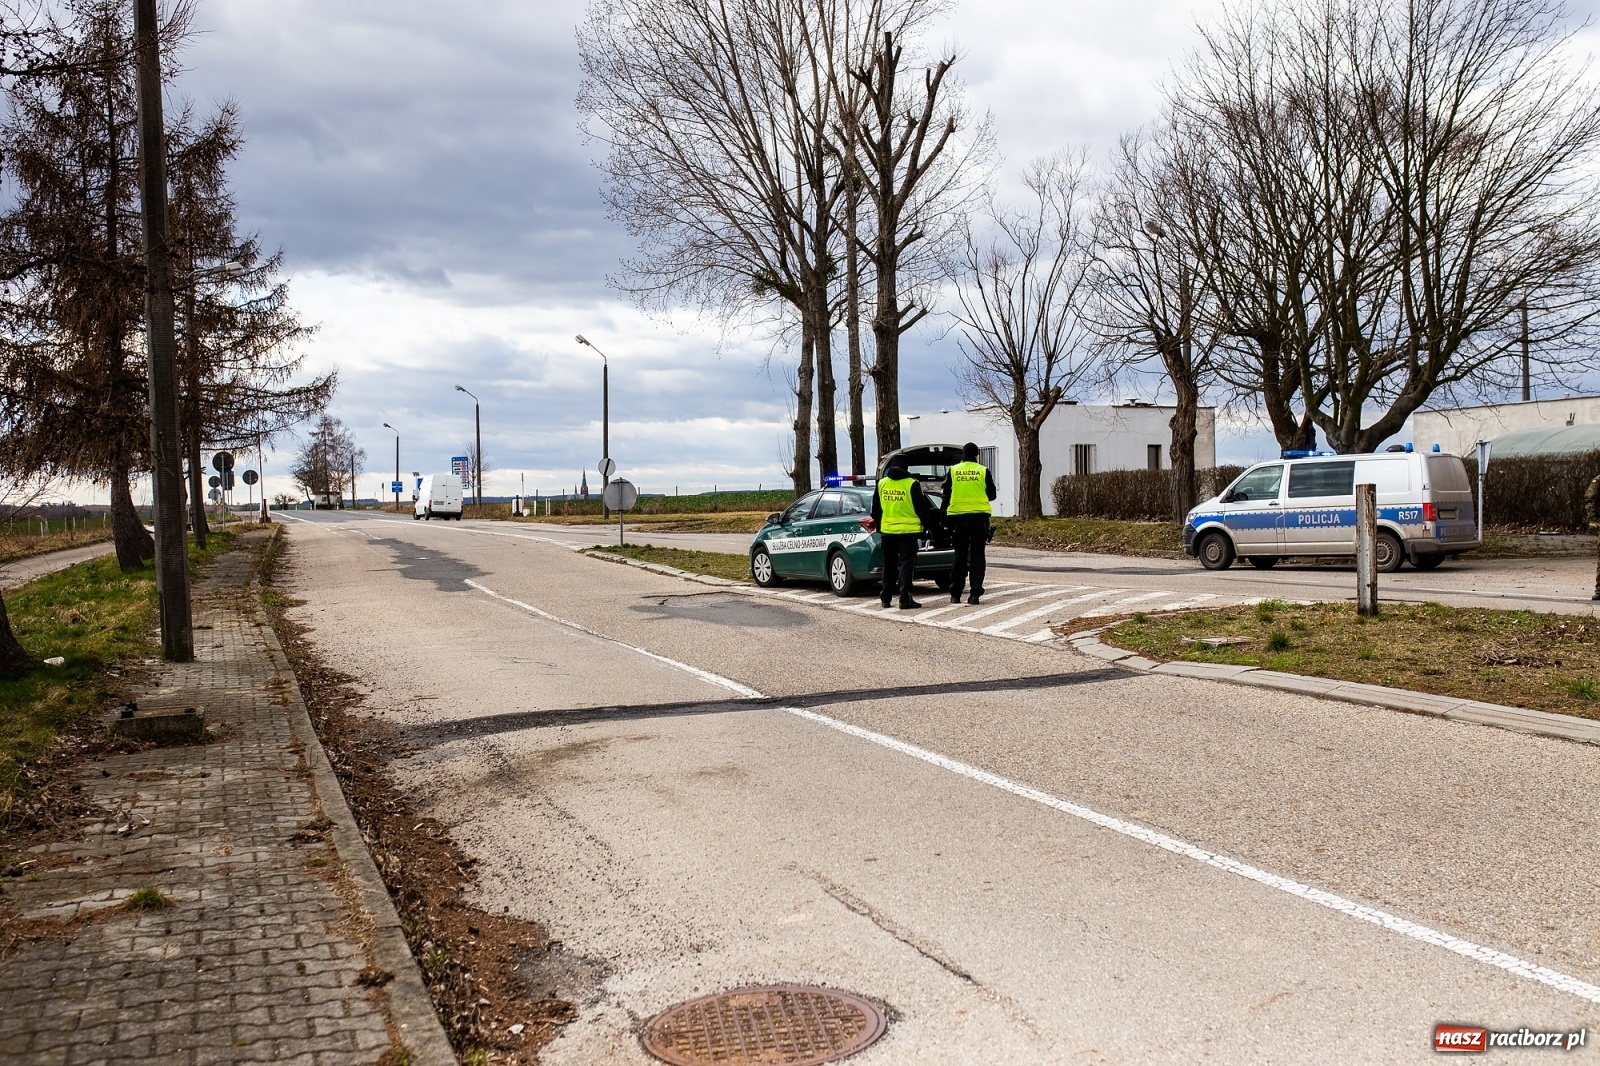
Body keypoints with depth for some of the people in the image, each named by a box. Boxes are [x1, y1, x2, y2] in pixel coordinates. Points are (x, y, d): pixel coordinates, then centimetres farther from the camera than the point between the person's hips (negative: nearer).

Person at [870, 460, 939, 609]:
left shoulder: (881, 483, 5)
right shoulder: (911, 484, -10)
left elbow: (876, 509, 13)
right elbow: (921, 508, -7)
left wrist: (878, 526, 24)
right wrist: (927, 524, 4)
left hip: (887, 531, 4)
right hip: (908, 530, -4)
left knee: (889, 565, 15)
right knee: (906, 564, -2)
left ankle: (886, 597, 20)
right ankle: (905, 599, -9)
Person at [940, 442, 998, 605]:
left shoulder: (953, 471, 3)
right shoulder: (983, 471, 0)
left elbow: (946, 497, 4)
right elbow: (992, 495, 7)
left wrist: (944, 518, 10)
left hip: (958, 517, 1)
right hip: (979, 517, -1)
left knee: (959, 556, 9)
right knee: (977, 556, 3)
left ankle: (955, 594, 10)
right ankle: (975, 594, -2)